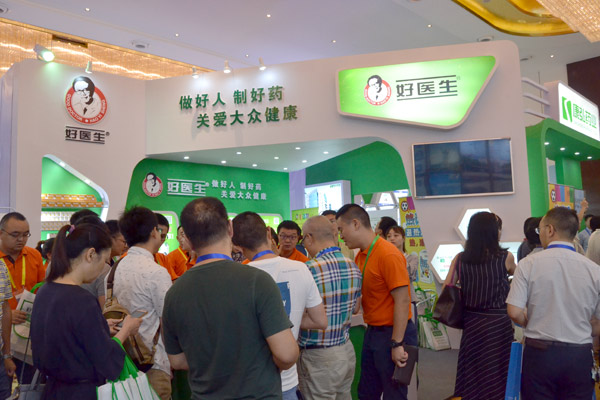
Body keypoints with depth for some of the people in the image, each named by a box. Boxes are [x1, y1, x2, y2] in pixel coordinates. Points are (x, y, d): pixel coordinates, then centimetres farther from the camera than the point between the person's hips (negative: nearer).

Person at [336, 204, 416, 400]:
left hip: (392, 333, -8)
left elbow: (402, 300, -22)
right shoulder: (361, 255, 5)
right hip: (372, 331, 8)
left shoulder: (388, 255, -20)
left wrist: (397, 344, -21)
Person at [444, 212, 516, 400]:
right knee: (496, 374, 12)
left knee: (471, 374, 16)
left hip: (470, 322, 3)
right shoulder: (505, 257, -8)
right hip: (497, 323, -3)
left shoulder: (460, 259, -4)